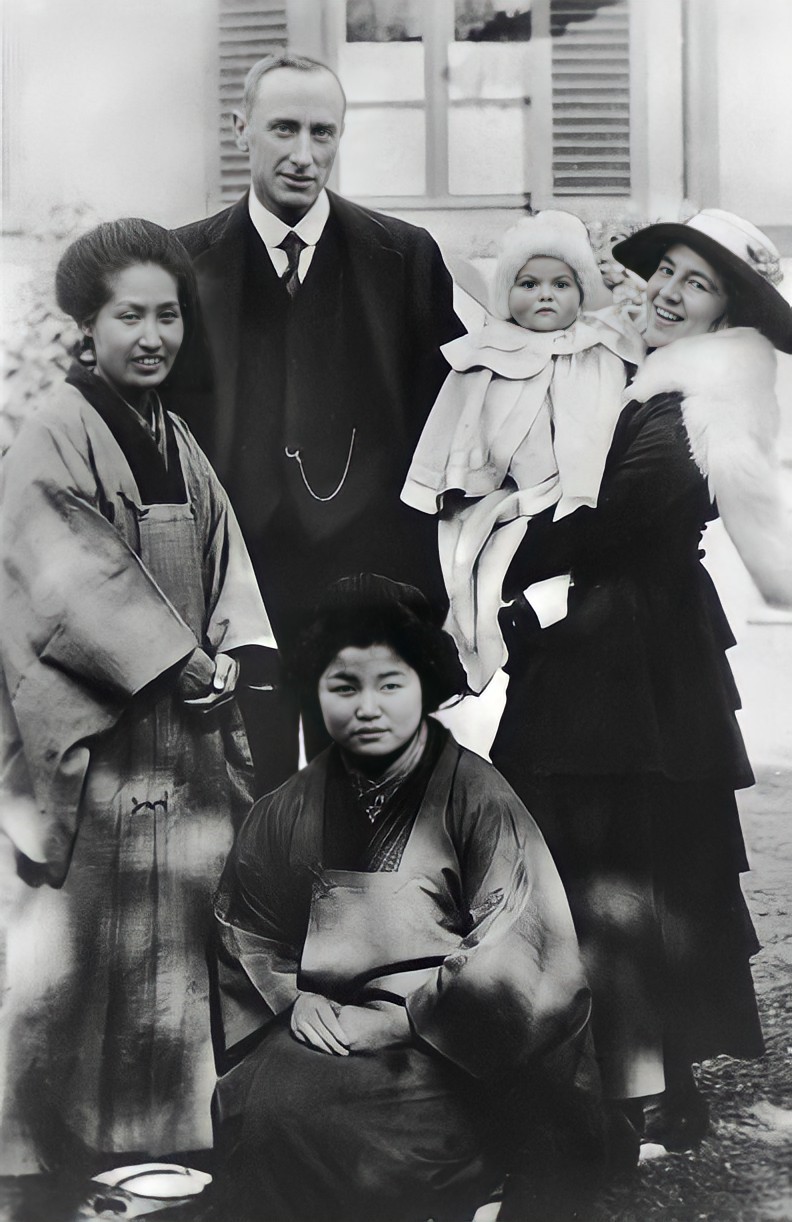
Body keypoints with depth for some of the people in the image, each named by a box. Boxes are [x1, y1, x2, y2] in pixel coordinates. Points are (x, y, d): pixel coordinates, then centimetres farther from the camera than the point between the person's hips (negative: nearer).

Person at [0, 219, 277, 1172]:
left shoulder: (176, 441, 14)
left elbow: (220, 558, 12)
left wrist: (230, 656, -5)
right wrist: (180, 662, -18)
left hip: (186, 735, 7)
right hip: (95, 742, -7)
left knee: (182, 940, 9)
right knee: (85, 951, -2)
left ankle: (173, 1132, 20)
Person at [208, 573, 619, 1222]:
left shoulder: (476, 796, -4)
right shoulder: (289, 810, 9)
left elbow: (511, 950, -10)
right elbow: (245, 930, 17)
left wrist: (397, 1017, -14)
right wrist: (293, 996, -2)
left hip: (439, 1046, -4)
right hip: (323, 1025, 4)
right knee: (264, 1108, -26)